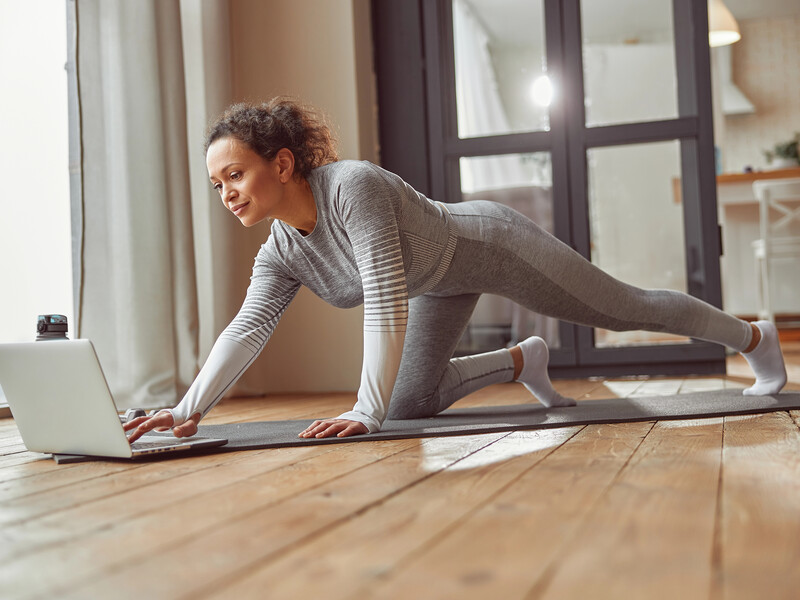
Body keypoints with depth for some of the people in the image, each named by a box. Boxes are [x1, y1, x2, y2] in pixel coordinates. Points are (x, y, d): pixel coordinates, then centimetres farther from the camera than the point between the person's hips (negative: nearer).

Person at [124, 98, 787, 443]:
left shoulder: (353, 184, -38)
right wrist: (191, 407, -31)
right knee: (411, 402, 2)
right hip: (446, 282, 7)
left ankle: (754, 336, 35)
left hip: (496, 244, -7)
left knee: (626, 309, 9)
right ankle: (521, 361, 27)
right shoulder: (281, 252, -14)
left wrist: (366, 411, -43)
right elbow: (248, 327, -18)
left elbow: (387, 298, -42)